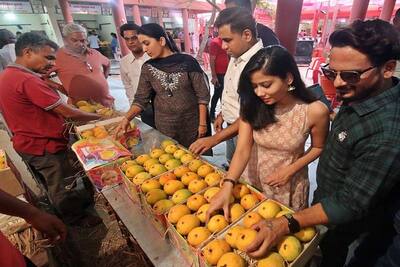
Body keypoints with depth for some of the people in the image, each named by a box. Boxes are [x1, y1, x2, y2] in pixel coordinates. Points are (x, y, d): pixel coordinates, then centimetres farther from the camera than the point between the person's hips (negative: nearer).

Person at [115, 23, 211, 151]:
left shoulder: (187, 62, -10)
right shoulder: (148, 68, 1)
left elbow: (202, 94, -8)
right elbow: (141, 99, 3)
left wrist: (202, 123, -9)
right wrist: (127, 118, -11)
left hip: (192, 122, -2)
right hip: (165, 125, 3)